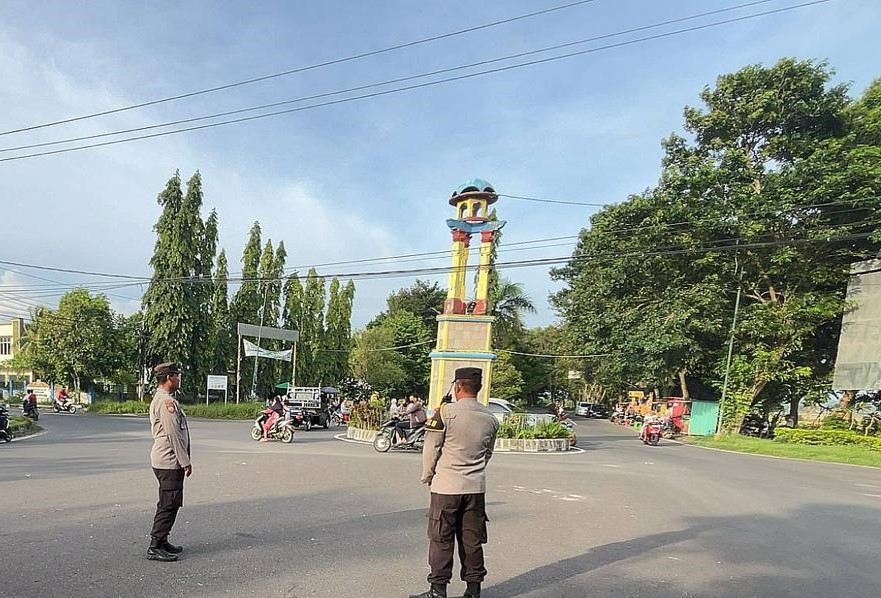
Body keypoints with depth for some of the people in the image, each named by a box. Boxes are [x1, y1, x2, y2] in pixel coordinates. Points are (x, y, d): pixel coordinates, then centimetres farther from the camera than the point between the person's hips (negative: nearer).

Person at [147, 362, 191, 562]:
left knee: (167, 503, 18)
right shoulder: (167, 401, -18)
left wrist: (183, 460, 21)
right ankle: (155, 547, -1)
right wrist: (185, 461, -16)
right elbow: (174, 435, -21)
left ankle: (161, 540, 26)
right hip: (170, 462, -11)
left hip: (163, 460, 11)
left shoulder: (158, 399, 16)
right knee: (169, 505, -6)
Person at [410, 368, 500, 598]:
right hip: (476, 488, 5)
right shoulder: (491, 419, 4)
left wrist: (427, 476, 8)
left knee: (441, 540, 6)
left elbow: (431, 448, -7)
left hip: (446, 486, -4)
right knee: (472, 540, 13)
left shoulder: (446, 412, -12)